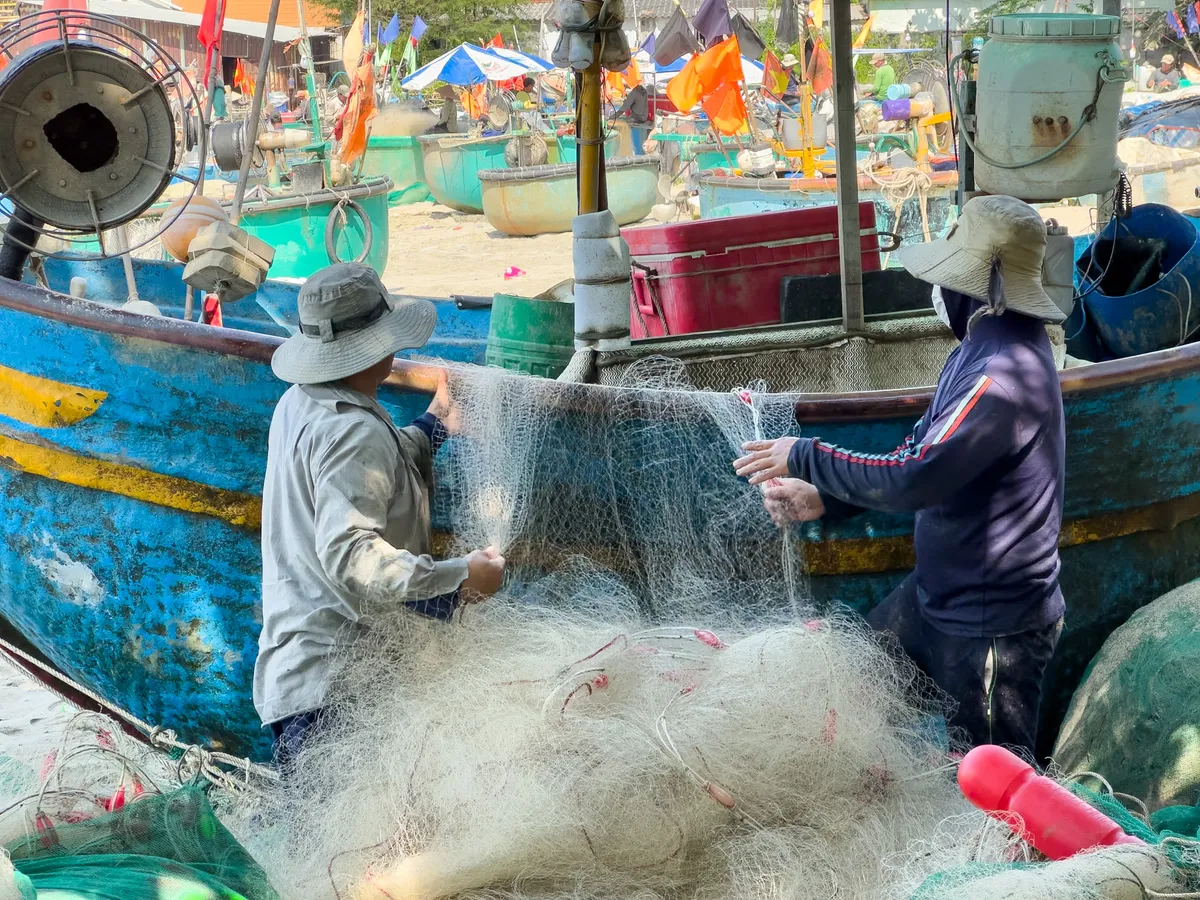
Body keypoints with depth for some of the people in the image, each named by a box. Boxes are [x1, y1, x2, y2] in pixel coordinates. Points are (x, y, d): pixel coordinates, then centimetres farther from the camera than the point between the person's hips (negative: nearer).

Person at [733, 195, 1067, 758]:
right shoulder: (980, 349, 5)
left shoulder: (1005, 374, -29)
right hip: (937, 595, 10)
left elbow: (915, 479, -34)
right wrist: (824, 500, 1)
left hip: (991, 624, -10)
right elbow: (922, 452, 12)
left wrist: (806, 458, -23)